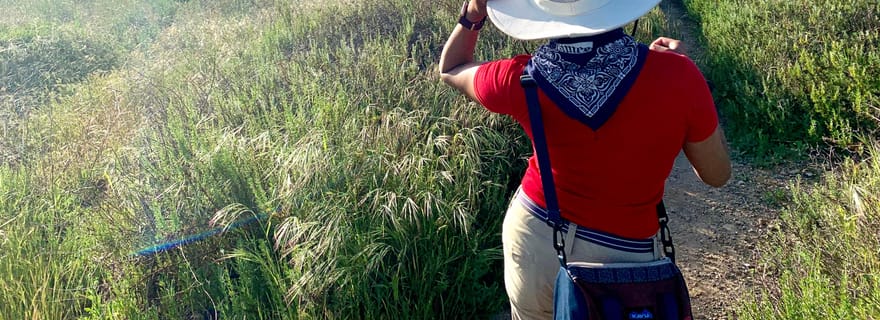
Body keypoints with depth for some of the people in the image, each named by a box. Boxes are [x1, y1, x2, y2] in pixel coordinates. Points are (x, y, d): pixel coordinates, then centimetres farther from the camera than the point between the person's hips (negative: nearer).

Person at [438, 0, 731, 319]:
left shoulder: (523, 79, -18)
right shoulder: (675, 74, -24)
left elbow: (450, 69, 5)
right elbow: (716, 174, -5)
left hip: (531, 236, 2)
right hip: (622, 256, -1)